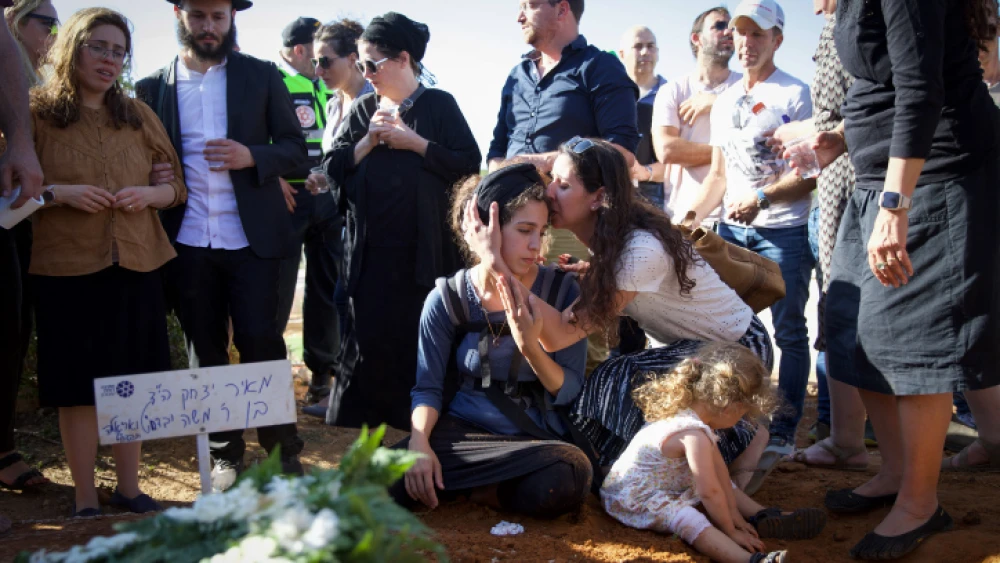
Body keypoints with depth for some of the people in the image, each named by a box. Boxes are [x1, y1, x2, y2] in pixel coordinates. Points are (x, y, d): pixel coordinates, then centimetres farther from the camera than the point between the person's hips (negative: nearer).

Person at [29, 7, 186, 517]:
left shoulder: (138, 115, 11)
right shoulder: (37, 112, 1)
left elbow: (175, 185, 14)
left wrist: (148, 195, -7)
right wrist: (63, 193, -16)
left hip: (135, 265, 3)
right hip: (67, 267, -3)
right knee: (77, 386, 2)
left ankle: (129, 487, 23)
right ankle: (85, 498, 14)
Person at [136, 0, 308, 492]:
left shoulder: (261, 76, 6)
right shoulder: (153, 87, 9)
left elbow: (294, 146, 6)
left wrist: (251, 156, -12)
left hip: (251, 235, -2)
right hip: (186, 242, 2)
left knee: (260, 340, -5)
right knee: (205, 351, 8)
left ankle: (282, 450, 10)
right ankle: (225, 456, 21)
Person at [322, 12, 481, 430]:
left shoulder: (439, 105, 2)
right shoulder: (362, 110, 12)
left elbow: (470, 164, -6)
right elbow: (334, 170, 8)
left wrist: (414, 142, -10)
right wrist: (369, 140, -6)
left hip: (426, 249, -2)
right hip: (370, 250, 3)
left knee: (422, 340, 2)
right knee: (368, 341, 1)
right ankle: (356, 432, 13)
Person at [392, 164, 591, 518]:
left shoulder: (560, 290, -3)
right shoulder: (447, 299, -2)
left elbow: (569, 390, -5)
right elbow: (428, 387, -1)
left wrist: (530, 347, -24)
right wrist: (419, 442, -21)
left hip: (536, 437, 1)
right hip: (463, 431, -1)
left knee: (566, 479, -35)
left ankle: (476, 487, -8)